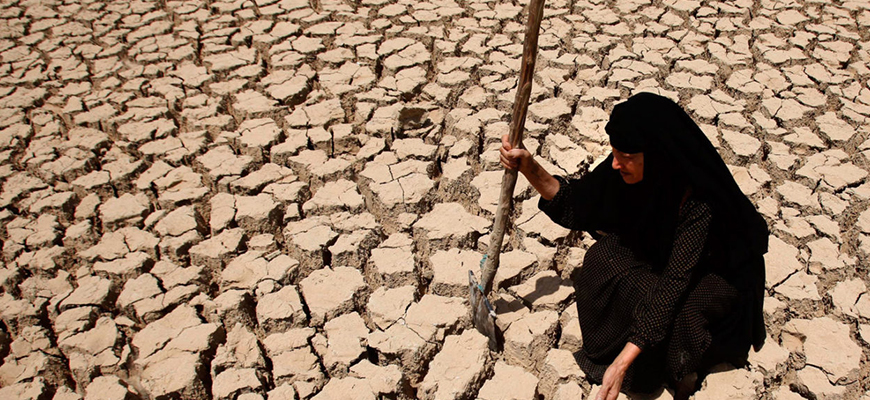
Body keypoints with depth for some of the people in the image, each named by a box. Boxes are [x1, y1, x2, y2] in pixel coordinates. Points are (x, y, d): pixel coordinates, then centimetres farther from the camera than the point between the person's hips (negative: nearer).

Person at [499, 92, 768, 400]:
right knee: (602, 258, -20)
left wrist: (622, 363, -44)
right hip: (659, 254, 5)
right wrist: (529, 168, -28)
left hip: (718, 272, -5)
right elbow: (575, 204, -11)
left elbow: (673, 282, -40)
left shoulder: (699, 203, -38)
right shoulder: (623, 171, -22)